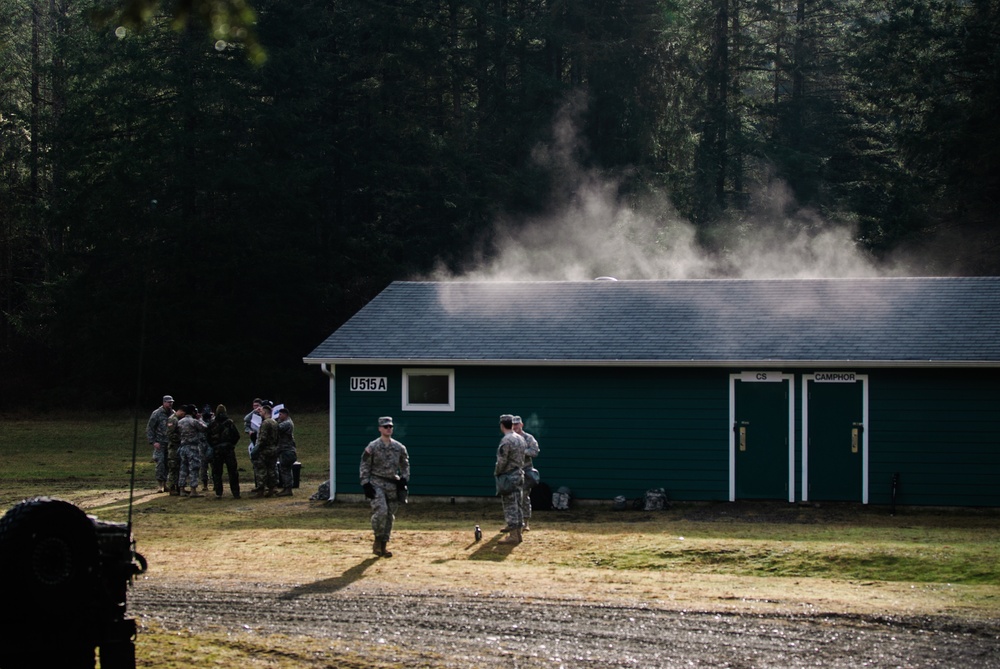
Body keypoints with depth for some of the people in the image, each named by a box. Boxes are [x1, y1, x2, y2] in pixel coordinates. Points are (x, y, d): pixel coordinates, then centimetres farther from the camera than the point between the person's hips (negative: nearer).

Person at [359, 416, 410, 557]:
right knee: (381, 511, -22)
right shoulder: (372, 447, -4)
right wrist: (366, 484, -11)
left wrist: (404, 480, 3)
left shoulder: (399, 447, 8)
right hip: (377, 483, -4)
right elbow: (364, 466, -3)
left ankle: (383, 545, 14)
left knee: (390, 515, 6)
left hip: (393, 485, 4)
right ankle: (378, 539, -5)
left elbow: (405, 465, 17)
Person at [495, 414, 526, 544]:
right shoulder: (520, 439, 9)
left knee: (510, 505, -6)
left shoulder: (506, 441, -18)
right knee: (516, 505, 14)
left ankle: (513, 536, -7)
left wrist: (496, 473, -5)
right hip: (519, 474, 8)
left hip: (508, 476, -8)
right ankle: (517, 532, 19)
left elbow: (502, 461, -19)